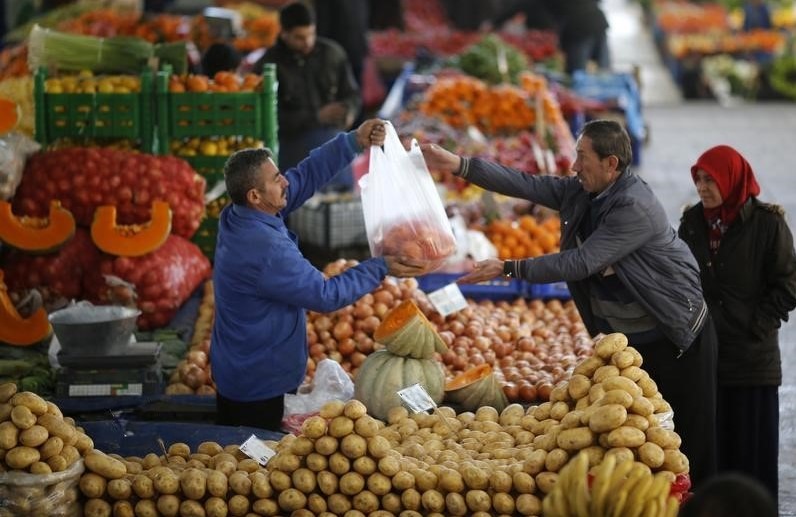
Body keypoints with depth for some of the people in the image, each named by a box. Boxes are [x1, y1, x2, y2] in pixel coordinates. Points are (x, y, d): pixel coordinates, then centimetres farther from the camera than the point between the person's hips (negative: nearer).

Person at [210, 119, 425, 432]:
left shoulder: (237, 217, -5)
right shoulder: (266, 251, -31)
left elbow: (305, 176, 1)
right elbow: (326, 296, -21)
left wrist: (354, 142, -6)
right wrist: (381, 269, -13)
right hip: (260, 386, -9)